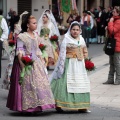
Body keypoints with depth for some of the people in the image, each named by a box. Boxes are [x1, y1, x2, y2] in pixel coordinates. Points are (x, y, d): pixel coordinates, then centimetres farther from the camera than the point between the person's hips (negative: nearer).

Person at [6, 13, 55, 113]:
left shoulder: (36, 36, 13)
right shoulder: (21, 37, -7)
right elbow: (19, 52, -12)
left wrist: (42, 62, 12)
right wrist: (22, 65, -19)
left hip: (36, 62, 7)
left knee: (40, 83, 3)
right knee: (27, 84, -5)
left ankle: (36, 106, 9)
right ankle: (27, 106, 2)